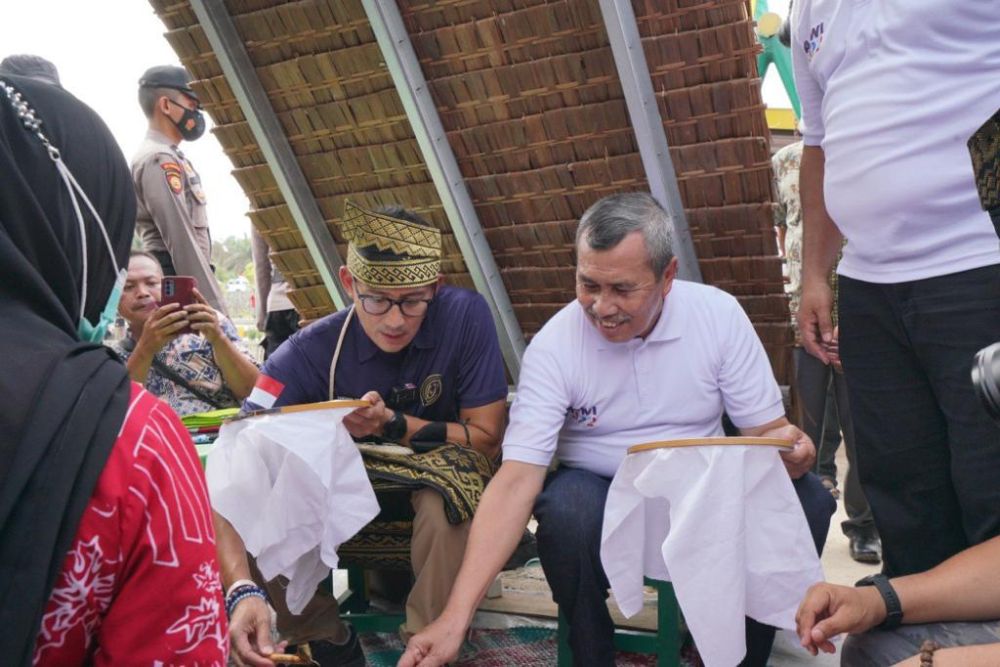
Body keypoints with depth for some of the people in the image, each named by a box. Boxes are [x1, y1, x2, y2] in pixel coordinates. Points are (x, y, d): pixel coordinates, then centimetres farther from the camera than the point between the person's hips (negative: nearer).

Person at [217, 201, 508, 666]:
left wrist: (393, 424, -31)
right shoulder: (311, 352, -24)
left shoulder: (465, 316, -25)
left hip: (441, 470, -1)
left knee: (449, 501, -36)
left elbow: (486, 438, -16)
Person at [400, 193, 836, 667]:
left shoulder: (719, 314, -10)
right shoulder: (553, 347, -17)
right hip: (599, 490, -2)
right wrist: (456, 617, -30)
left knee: (806, 499, -22)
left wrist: (790, 451, -30)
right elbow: (517, 479, -22)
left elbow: (767, 429, -3)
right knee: (566, 507, -34)